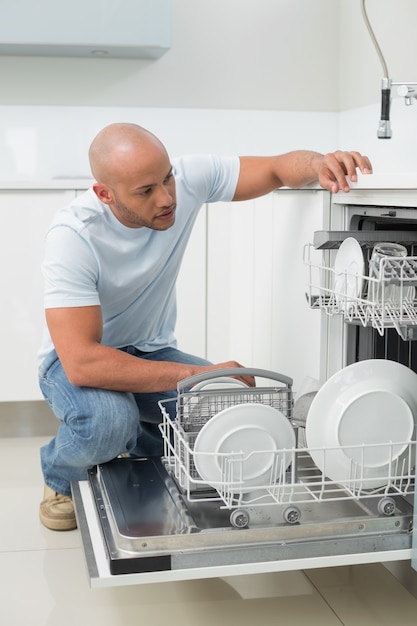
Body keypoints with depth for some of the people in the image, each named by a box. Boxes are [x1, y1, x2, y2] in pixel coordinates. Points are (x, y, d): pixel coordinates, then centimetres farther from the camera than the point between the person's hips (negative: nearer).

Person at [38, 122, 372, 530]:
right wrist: (199, 374, -37)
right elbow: (82, 363, -38)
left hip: (150, 352, 5)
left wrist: (318, 164, -36)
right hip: (75, 358, -5)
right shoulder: (73, 236, -31)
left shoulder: (186, 178, -19)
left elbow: (278, 169, -10)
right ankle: (61, 478, 0)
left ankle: (138, 444, 12)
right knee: (108, 419, -38)